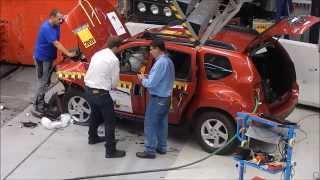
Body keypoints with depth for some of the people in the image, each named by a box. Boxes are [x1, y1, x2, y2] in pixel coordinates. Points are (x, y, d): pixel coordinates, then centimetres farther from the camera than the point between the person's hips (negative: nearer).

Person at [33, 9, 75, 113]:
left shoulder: (55, 25, 0)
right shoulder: (46, 28, -27)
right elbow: (56, 43, -30)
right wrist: (68, 53, -31)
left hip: (49, 57, 9)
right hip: (42, 58, -9)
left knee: (46, 81, 16)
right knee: (43, 82, -5)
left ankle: (42, 101, 27)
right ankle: (38, 106, 2)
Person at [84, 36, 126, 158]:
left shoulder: (97, 54, 7)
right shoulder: (114, 59, -14)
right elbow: (114, 82, -7)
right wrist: (112, 86, 14)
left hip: (89, 90, 8)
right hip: (100, 93, -8)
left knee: (95, 114, 30)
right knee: (110, 121, 2)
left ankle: (93, 138, 49)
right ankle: (110, 150, 4)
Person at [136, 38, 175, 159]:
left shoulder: (160, 63, -23)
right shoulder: (169, 61, 8)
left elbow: (151, 83, -24)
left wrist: (142, 79, -4)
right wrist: (147, 78, 9)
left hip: (157, 99, -10)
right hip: (166, 97, 10)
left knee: (150, 124, -1)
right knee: (162, 123, 17)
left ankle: (150, 151, 4)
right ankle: (161, 147, 26)